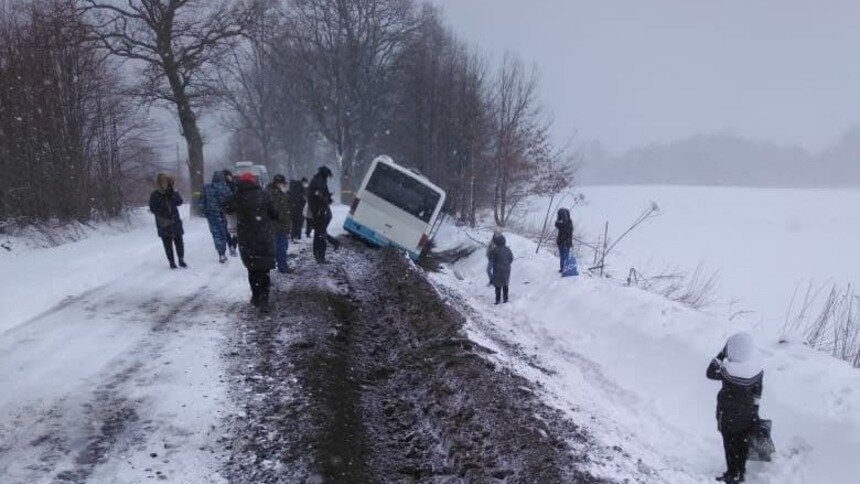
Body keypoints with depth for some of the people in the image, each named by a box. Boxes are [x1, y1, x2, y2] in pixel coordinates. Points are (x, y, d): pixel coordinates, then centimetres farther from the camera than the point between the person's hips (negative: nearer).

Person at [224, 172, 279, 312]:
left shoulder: (238, 197, -6)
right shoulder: (263, 195, -4)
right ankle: (264, 300, -3)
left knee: (252, 269, 17)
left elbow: (226, 208, 10)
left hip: (246, 241, 0)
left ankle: (256, 297, 21)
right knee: (264, 271, 5)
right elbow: (274, 214, 1)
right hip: (265, 240, 0)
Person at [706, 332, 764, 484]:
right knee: (743, 442, 21)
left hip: (728, 415, -4)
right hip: (747, 413, 5)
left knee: (730, 444, 14)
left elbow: (710, 373, -13)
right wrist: (755, 411, 13)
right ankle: (741, 471, 37)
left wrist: (722, 354, -15)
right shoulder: (757, 370, -14)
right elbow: (757, 393, -1)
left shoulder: (727, 370, -32)